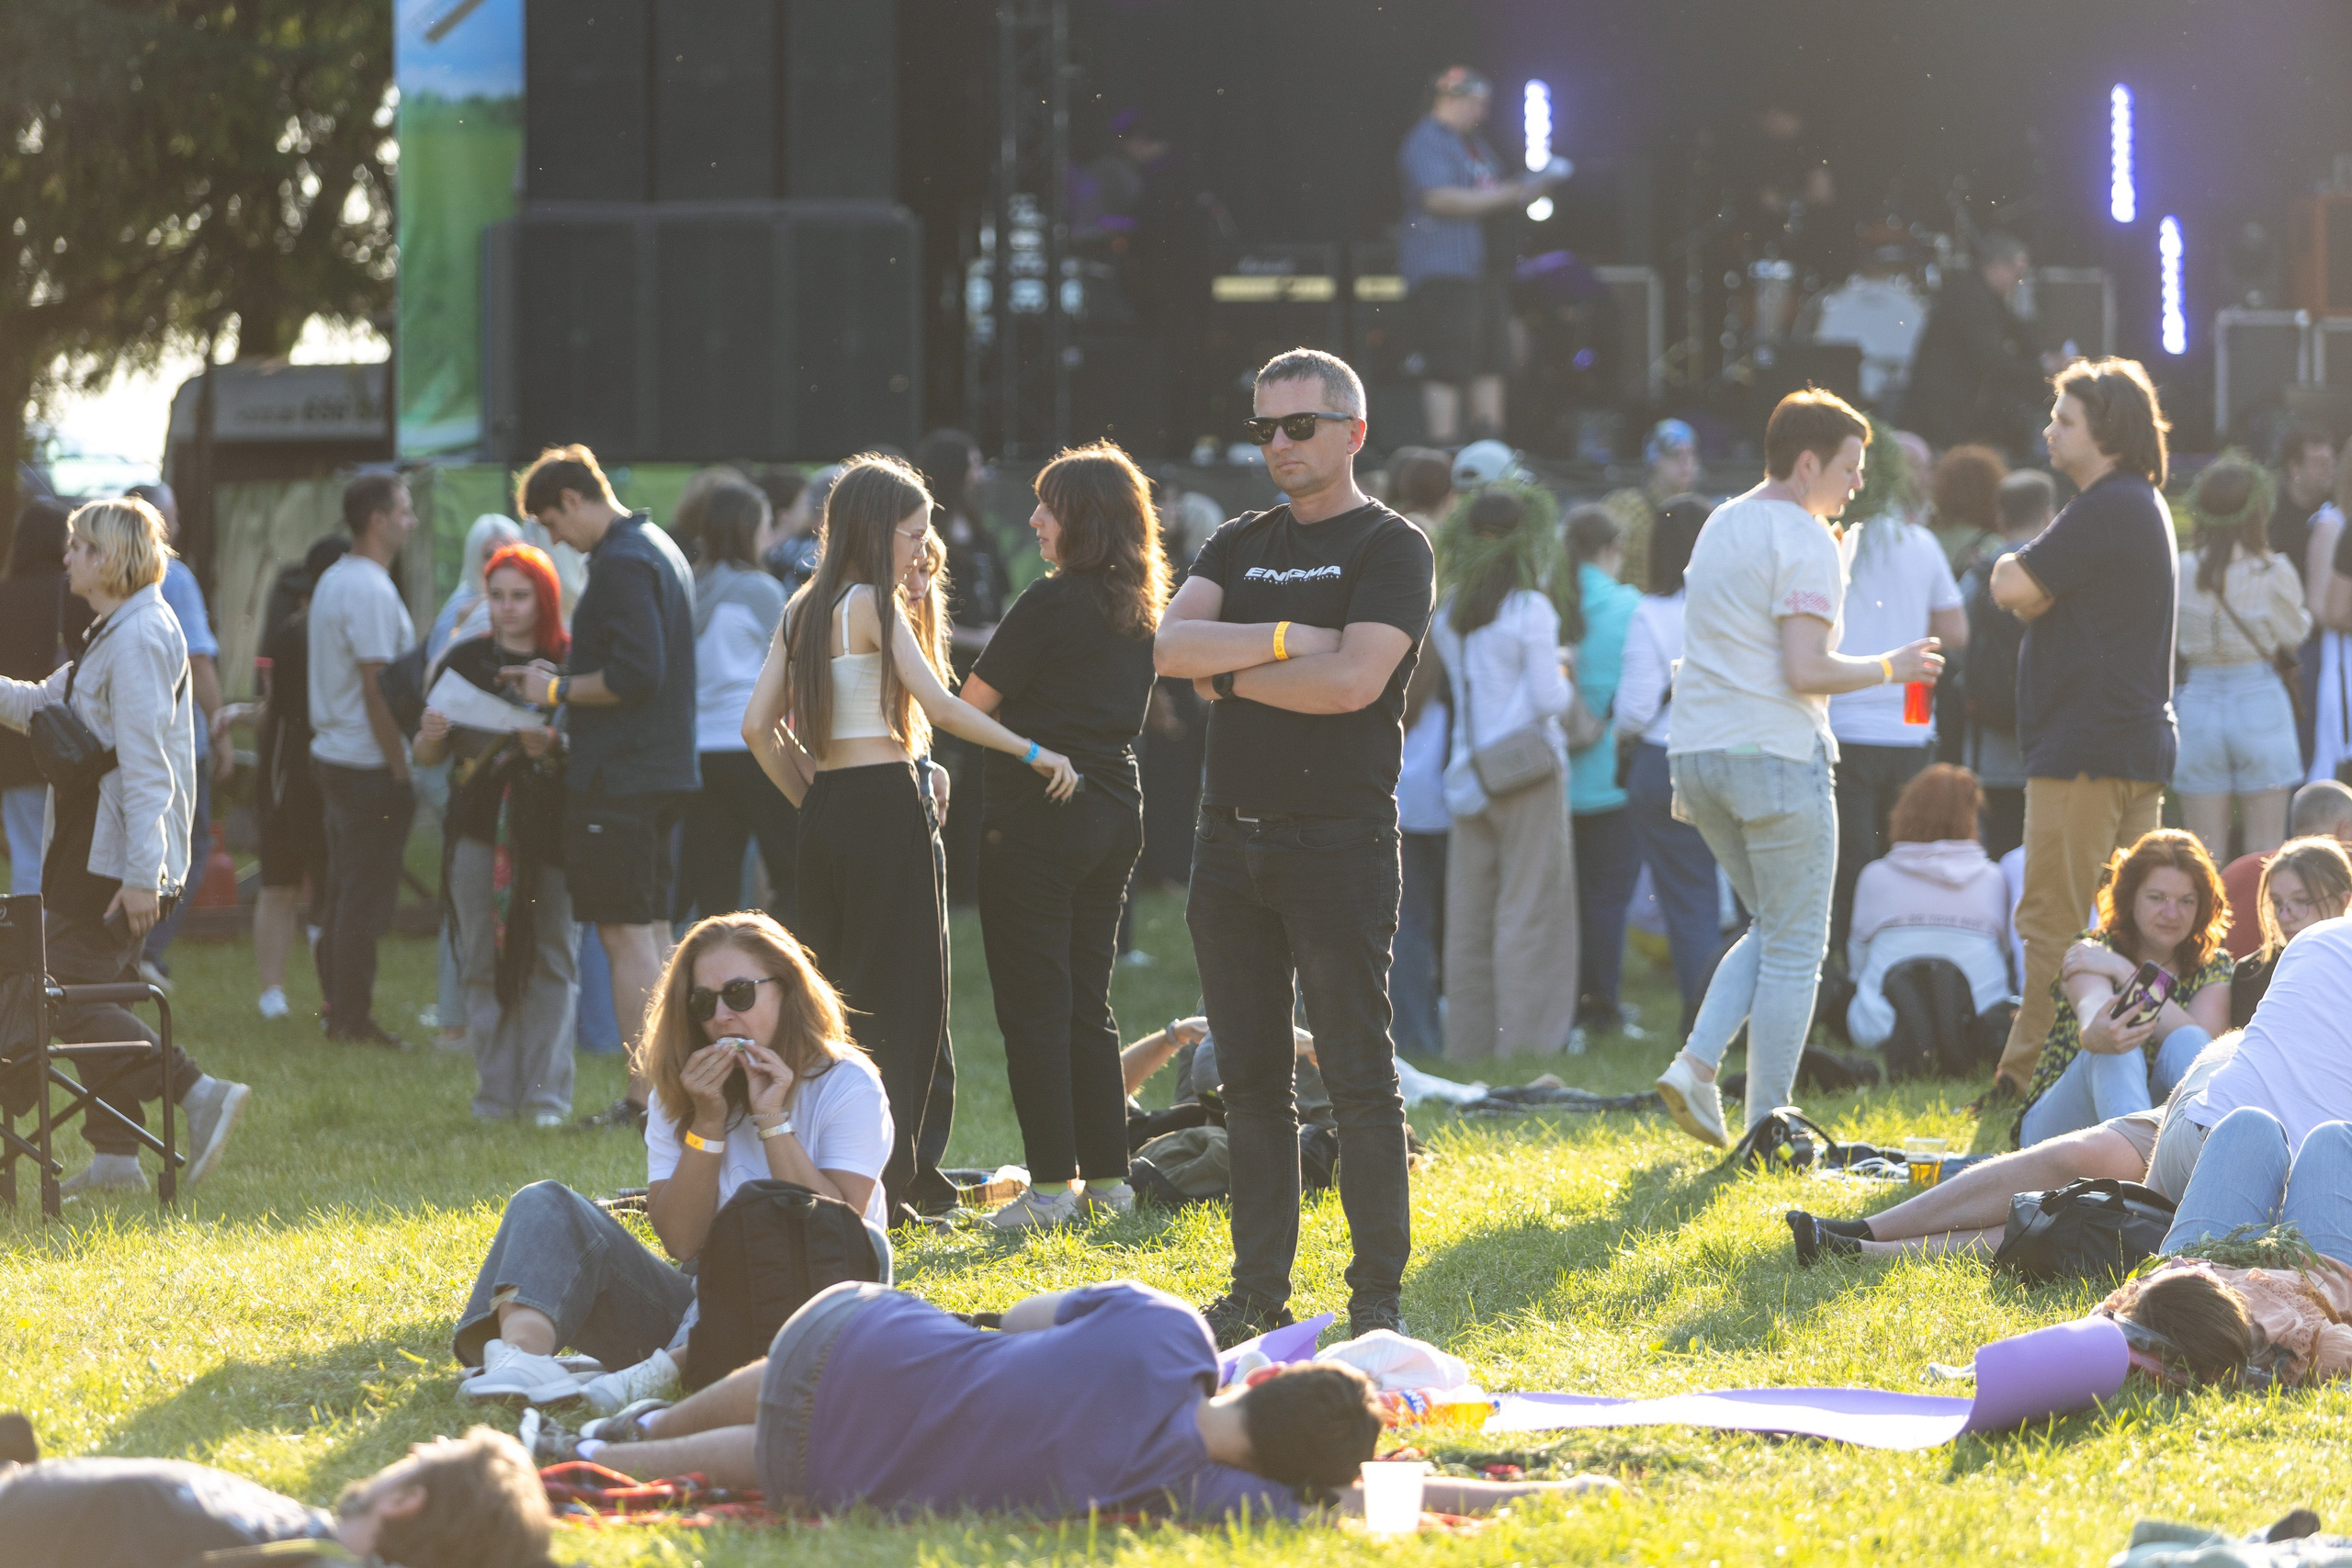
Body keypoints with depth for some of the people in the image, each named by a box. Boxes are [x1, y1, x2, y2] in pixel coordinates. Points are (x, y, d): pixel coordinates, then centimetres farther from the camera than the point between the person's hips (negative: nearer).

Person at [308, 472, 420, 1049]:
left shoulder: (332, 582, 13)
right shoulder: (371, 591, -18)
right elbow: (376, 686, -20)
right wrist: (400, 769, -17)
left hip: (331, 754, 10)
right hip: (369, 763, -10)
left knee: (344, 888, 15)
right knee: (366, 895, -5)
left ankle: (340, 1006, 20)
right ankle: (353, 1018, -2)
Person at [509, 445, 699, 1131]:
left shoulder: (620, 565, -16)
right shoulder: (661, 550, 16)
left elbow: (635, 675, -23)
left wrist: (560, 690, -10)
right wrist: (562, 678, 16)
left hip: (618, 778, -10)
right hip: (665, 768, 10)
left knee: (626, 935, -8)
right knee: (652, 932, 13)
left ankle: (644, 1094, -9)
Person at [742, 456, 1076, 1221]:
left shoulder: (803, 612, 13)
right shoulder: (873, 605, -9)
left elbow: (759, 727, 11)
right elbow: (939, 704, -17)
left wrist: (811, 800, 15)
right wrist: (1033, 753, -13)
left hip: (827, 813, 8)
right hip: (885, 805, -8)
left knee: (838, 991, 9)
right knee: (899, 997, -3)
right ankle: (887, 1176, -5)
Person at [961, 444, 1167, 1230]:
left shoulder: (1051, 605, -15)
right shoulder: (1141, 610, 9)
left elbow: (975, 701, -10)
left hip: (1039, 818, -8)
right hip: (1116, 814, 8)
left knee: (1033, 1005, -2)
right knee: (1089, 1003, 14)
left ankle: (1052, 1186, -3)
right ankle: (1107, 1180, 14)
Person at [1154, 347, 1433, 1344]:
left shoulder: (1390, 549, -2)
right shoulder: (1239, 546, 16)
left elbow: (1354, 680, -16)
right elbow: (1173, 645, 0)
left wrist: (1230, 674, -5)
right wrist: (1285, 641, -12)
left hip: (1338, 839, -6)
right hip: (1232, 838, 6)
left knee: (1358, 1078, -5)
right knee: (1251, 1079, 8)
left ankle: (1378, 1298, -2)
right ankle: (1259, 1292, 13)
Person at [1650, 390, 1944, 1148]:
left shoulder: (1721, 525, 16)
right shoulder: (1806, 542, -11)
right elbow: (1804, 671, -19)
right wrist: (1888, 668, -5)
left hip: (1697, 747, 8)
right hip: (1774, 752, -8)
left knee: (1775, 931, 19)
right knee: (1794, 947, 0)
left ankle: (1696, 1065, 1)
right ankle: (1768, 1125, -1)